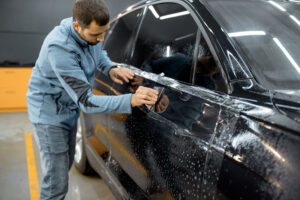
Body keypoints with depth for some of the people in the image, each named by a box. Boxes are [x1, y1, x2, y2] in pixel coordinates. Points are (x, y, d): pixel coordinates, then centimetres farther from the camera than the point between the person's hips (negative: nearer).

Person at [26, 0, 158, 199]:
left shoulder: (90, 31, -11)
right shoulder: (59, 48, -35)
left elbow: (99, 53, 14)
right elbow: (86, 100, -35)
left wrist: (110, 68, -10)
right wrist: (131, 100, -45)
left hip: (70, 108, 8)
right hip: (50, 112, -8)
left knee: (66, 165, 22)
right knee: (57, 183, -6)